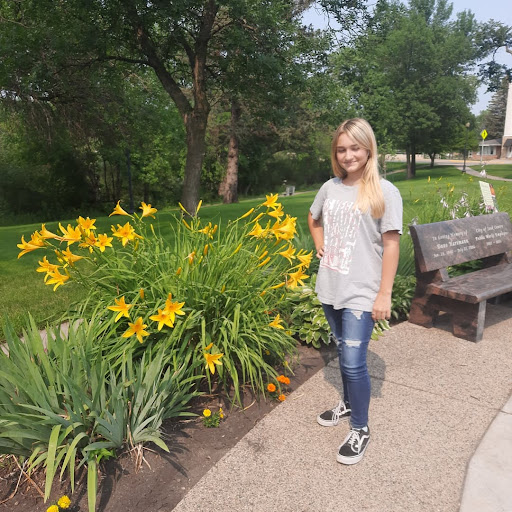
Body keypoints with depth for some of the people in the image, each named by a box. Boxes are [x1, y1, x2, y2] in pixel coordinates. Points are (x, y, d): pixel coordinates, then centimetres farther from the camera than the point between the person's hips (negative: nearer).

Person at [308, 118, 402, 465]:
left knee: (353, 362, -3)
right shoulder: (330, 187, 4)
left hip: (361, 293, -5)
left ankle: (360, 429, 18)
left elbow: (391, 244, -12)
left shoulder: (384, 192, -12)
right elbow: (314, 219, 24)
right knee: (344, 352, 20)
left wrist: (384, 294, -14)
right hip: (330, 288, 5)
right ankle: (349, 404, 42)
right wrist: (320, 247, 8)